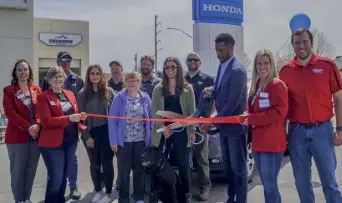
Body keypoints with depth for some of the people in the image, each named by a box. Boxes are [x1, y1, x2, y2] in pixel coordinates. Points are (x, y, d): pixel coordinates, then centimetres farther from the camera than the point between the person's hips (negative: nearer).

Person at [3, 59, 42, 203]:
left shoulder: (37, 90, 9)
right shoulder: (9, 90, -1)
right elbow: (10, 113, -11)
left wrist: (38, 125, -14)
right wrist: (28, 127, -17)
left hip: (36, 136, 3)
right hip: (17, 136, -3)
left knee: (31, 170, 10)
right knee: (17, 170, 3)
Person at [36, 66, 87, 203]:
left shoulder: (70, 94, 11)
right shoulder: (43, 97, -7)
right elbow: (46, 121, -16)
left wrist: (80, 117, -4)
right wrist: (69, 118, -25)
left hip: (71, 141, 6)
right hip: (52, 143, -6)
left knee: (64, 176, 17)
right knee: (56, 178, -4)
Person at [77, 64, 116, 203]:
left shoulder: (109, 91, 1)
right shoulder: (82, 94, 2)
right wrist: (86, 136, -6)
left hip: (106, 132, -1)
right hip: (91, 133, 1)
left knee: (107, 162, 3)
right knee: (95, 163, 12)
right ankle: (97, 191, 28)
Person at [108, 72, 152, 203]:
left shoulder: (145, 98, 2)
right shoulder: (119, 98, -5)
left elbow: (150, 118, 5)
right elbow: (112, 120, -6)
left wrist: (150, 138, -1)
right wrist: (113, 140, -10)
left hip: (141, 140, 2)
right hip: (124, 140, -2)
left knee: (140, 169, 13)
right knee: (124, 171, 9)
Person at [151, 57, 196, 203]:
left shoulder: (187, 88, 5)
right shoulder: (158, 89, 6)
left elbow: (191, 111, 3)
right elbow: (154, 111, 2)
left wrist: (192, 130, -5)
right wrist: (163, 127, -10)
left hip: (181, 131, -1)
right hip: (163, 131, 1)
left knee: (183, 163, 5)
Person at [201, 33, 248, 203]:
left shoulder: (237, 70, -20)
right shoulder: (221, 66, 8)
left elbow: (233, 103, -24)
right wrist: (211, 89, -3)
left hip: (235, 125, -9)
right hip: (224, 124, 9)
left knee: (238, 166, 4)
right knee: (228, 164, 19)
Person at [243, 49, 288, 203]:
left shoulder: (277, 85, -8)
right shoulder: (255, 87, 17)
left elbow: (279, 112, -18)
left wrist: (251, 119, -15)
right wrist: (247, 117, 0)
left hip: (272, 143, -8)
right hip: (258, 142, 8)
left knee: (270, 185, -4)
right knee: (266, 184, 16)